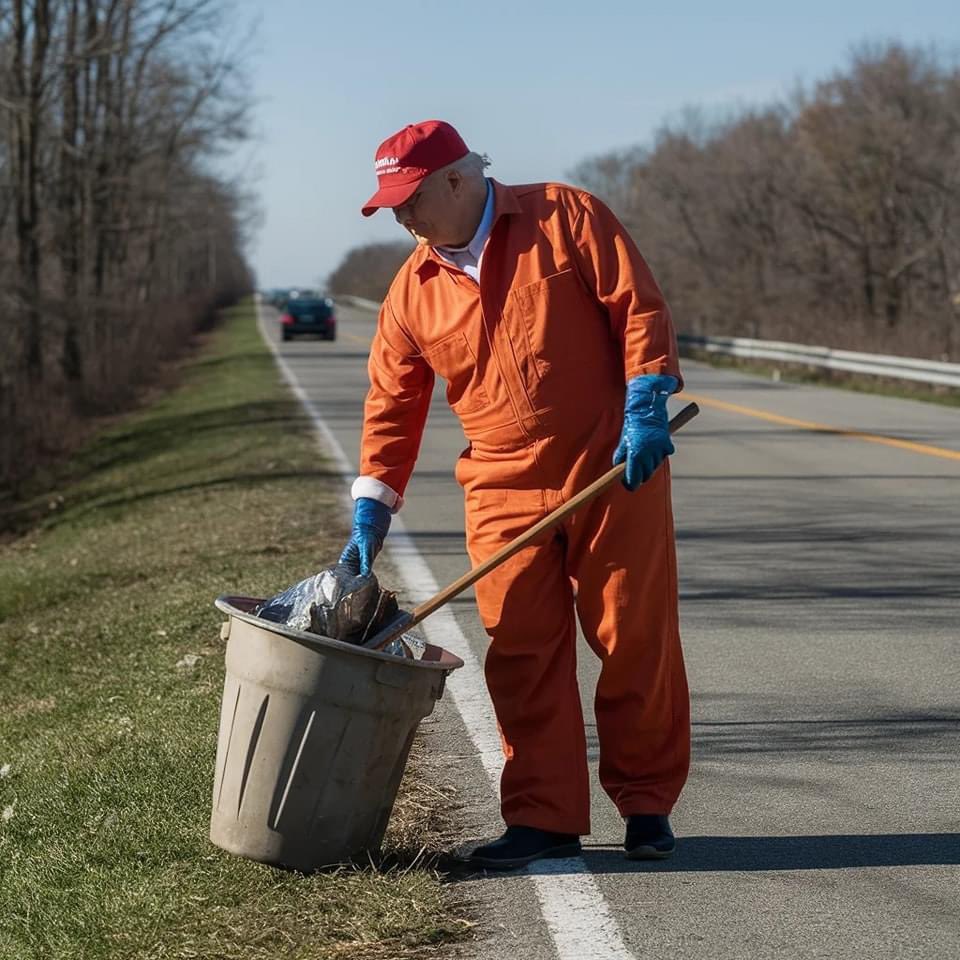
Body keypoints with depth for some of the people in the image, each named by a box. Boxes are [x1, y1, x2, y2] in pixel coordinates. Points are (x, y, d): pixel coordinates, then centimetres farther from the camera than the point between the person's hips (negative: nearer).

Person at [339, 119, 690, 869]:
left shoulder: (566, 217, -4)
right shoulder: (414, 289, 7)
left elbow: (638, 308, -6)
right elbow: (392, 403, 9)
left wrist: (646, 407, -16)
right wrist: (371, 513, 3)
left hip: (614, 471, -4)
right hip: (504, 493, 4)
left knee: (636, 640, 3)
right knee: (521, 658, 1)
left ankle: (647, 805, 16)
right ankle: (545, 818, 9)